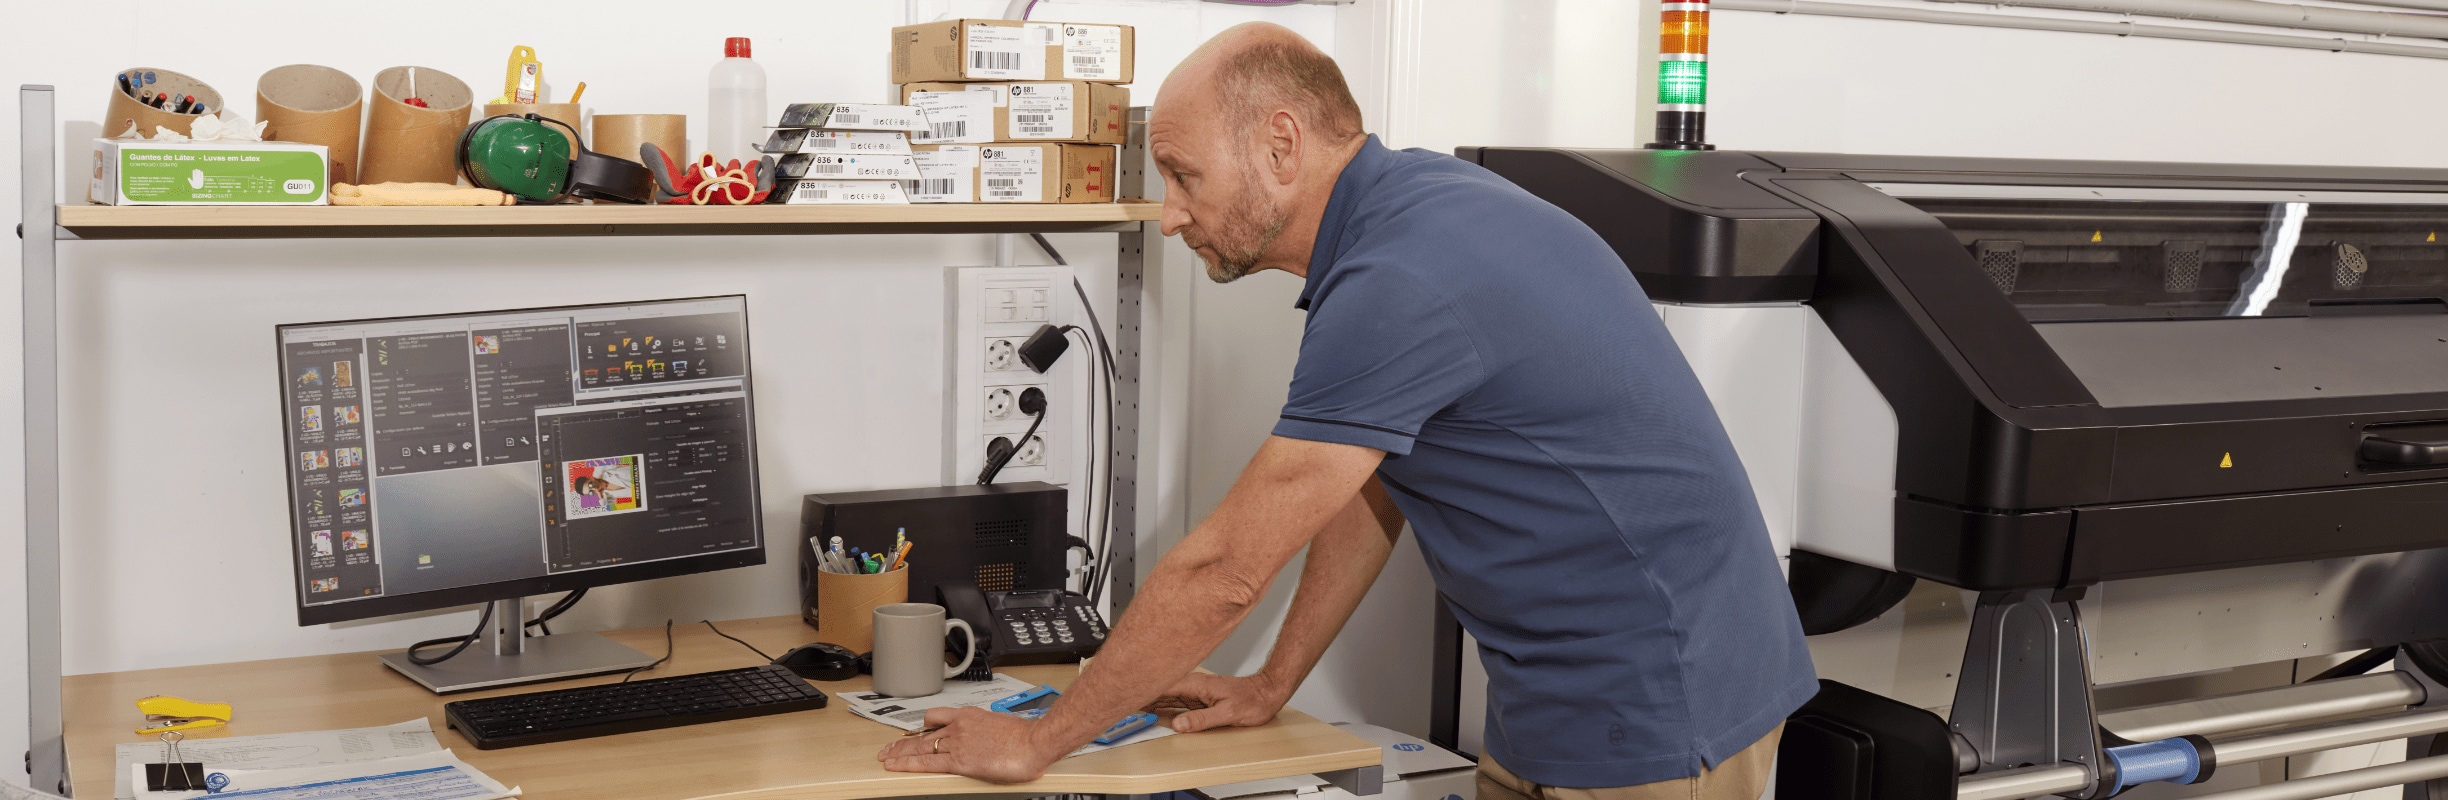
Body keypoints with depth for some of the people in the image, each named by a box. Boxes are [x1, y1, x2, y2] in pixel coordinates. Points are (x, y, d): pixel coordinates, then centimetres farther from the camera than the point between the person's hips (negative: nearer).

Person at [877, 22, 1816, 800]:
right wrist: (1272, 684, 19)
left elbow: (1223, 571, -20)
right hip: (1557, 702, 9)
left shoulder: (1400, 283, -24)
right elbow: (1373, 490, 16)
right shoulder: (1408, 199, 6)